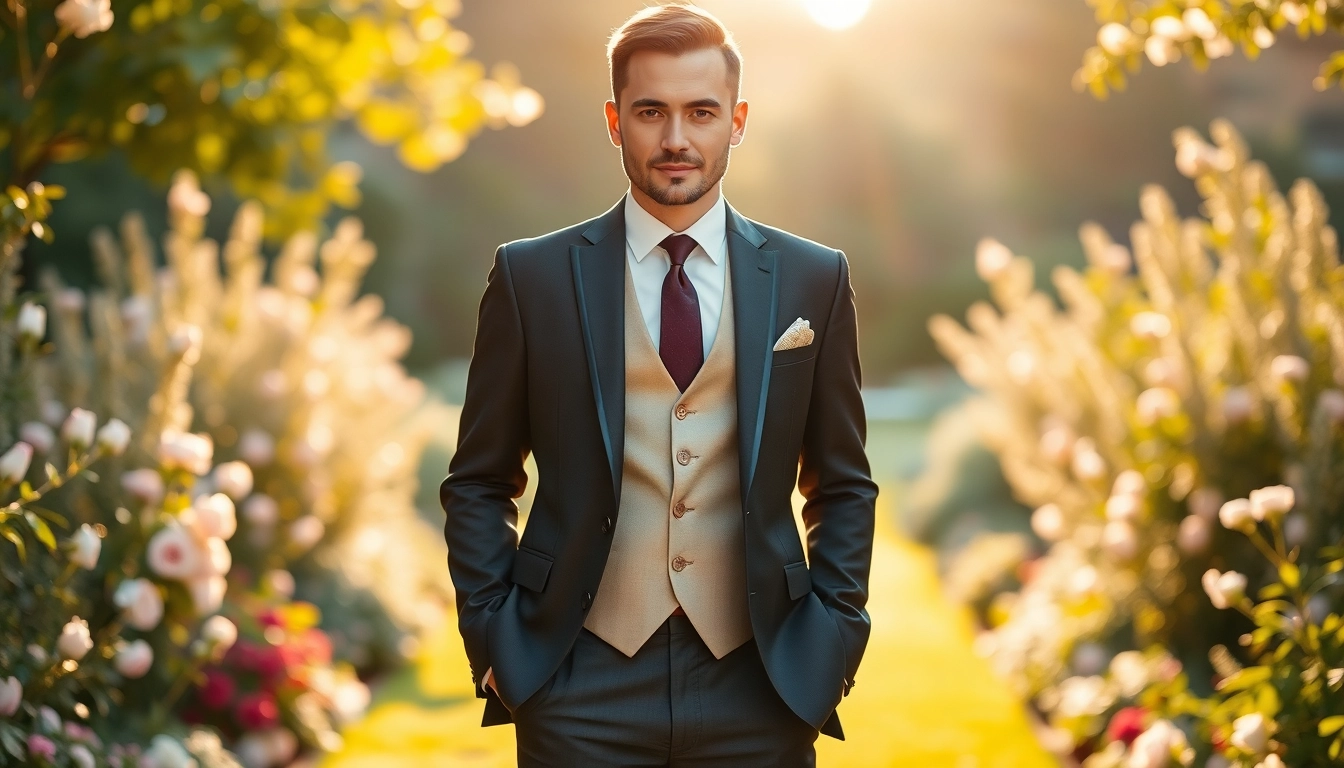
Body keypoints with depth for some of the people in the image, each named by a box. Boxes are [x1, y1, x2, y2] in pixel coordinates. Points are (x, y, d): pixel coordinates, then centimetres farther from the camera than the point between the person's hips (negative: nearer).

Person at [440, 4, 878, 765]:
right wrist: (494, 643, -3)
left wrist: (833, 639, 1)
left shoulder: (814, 280, 4)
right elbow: (478, 485, 5)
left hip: (760, 690, 1)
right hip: (582, 685, -1)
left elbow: (844, 488, 10)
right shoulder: (531, 275, 1)